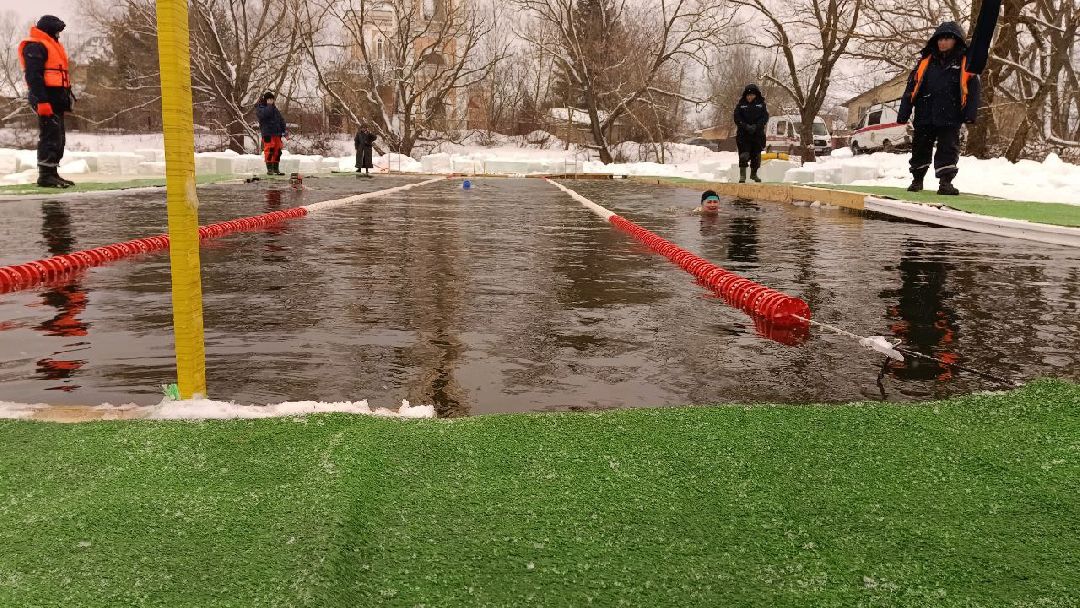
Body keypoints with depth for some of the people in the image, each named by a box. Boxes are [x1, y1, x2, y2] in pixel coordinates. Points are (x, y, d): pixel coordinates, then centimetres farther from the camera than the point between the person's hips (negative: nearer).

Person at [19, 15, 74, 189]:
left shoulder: (52, 46, 24)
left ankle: (52, 173, 18)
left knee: (58, 138, 12)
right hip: (46, 98, -10)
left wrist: (67, 97, 21)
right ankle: (45, 176, -12)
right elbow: (34, 76, -18)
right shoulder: (35, 47, -9)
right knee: (50, 136, -12)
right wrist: (42, 101, -25)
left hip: (56, 99, 10)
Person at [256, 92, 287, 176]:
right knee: (269, 150, -9)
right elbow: (264, 115, -20)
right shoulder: (260, 108, 2)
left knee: (277, 151, 5)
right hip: (267, 134, -6)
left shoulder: (275, 109, 20)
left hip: (277, 133, 6)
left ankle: (276, 169, 12)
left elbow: (281, 120, 21)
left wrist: (284, 130, 12)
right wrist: (270, 106, -13)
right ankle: (269, 169, -5)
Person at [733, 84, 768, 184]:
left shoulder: (761, 104, 7)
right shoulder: (741, 105, 5)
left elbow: (765, 117, -2)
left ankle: (754, 173, 26)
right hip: (743, 134, -2)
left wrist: (756, 126, -17)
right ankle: (742, 175, -11)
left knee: (756, 155, 9)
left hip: (757, 133, 2)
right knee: (744, 154, -12)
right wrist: (746, 126, -18)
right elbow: (737, 118, -3)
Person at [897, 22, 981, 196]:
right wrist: (903, 114, 3)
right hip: (924, 116, 3)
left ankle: (945, 182, -3)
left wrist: (970, 114, -11)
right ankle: (917, 179, 24)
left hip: (950, 118, -3)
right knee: (920, 149, 10)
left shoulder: (965, 62, 2)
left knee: (948, 149, -4)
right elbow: (911, 88, 8)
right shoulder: (926, 61, 9)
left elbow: (972, 90, -1)